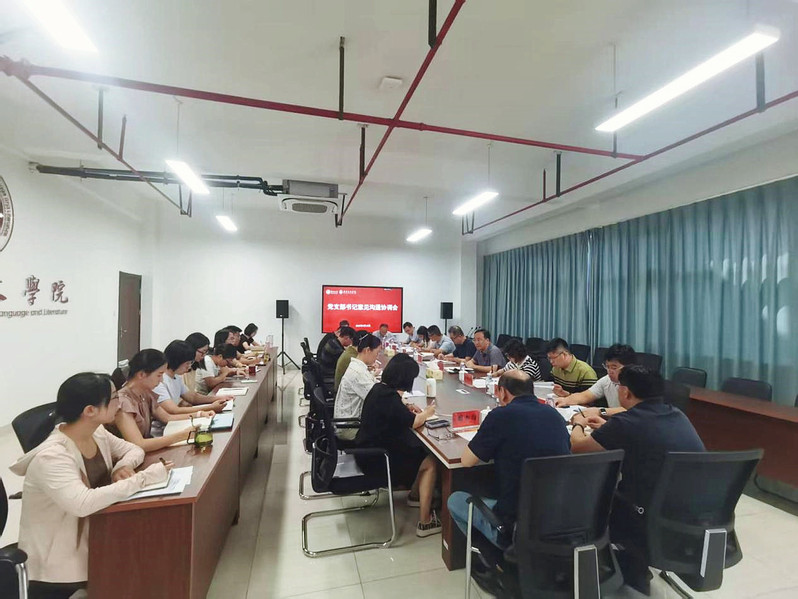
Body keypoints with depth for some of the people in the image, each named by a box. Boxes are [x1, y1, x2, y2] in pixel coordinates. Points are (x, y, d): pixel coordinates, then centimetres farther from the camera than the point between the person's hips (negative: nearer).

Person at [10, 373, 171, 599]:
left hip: (92, 538, 7)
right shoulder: (51, 456, -28)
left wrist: (124, 466, -15)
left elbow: (134, 450, 7)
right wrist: (144, 478, -35)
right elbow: (82, 503, -40)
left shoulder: (97, 433, -6)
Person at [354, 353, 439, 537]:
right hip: (375, 459, -9)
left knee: (421, 450, 16)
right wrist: (426, 413, 0)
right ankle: (425, 522, 5)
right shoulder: (389, 396, -27)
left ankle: (415, 494, 34)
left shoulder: (379, 387, 1)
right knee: (430, 463, -3)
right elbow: (413, 423, -19)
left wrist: (406, 408, 5)